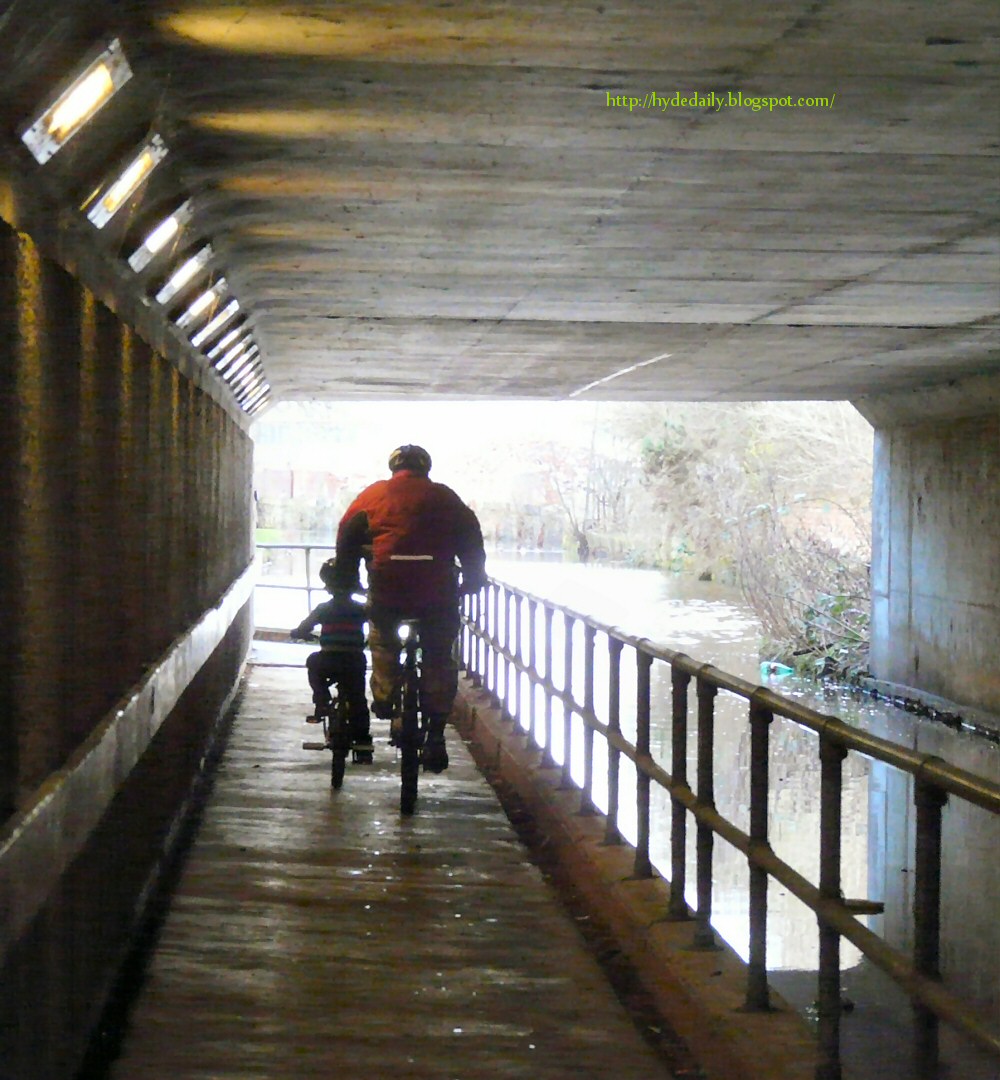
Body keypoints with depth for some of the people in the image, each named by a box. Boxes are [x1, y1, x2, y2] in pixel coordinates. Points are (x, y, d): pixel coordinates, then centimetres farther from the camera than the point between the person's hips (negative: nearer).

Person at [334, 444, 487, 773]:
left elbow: (347, 535, 14)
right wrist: (473, 580, 26)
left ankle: (385, 699, 21)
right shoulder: (445, 497, 14)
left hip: (387, 587, 0)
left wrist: (347, 578, 24)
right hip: (438, 593, 0)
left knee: (383, 640, 30)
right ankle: (436, 736, 7)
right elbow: (471, 539, 15)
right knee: (439, 659, 12)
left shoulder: (374, 494, 13)